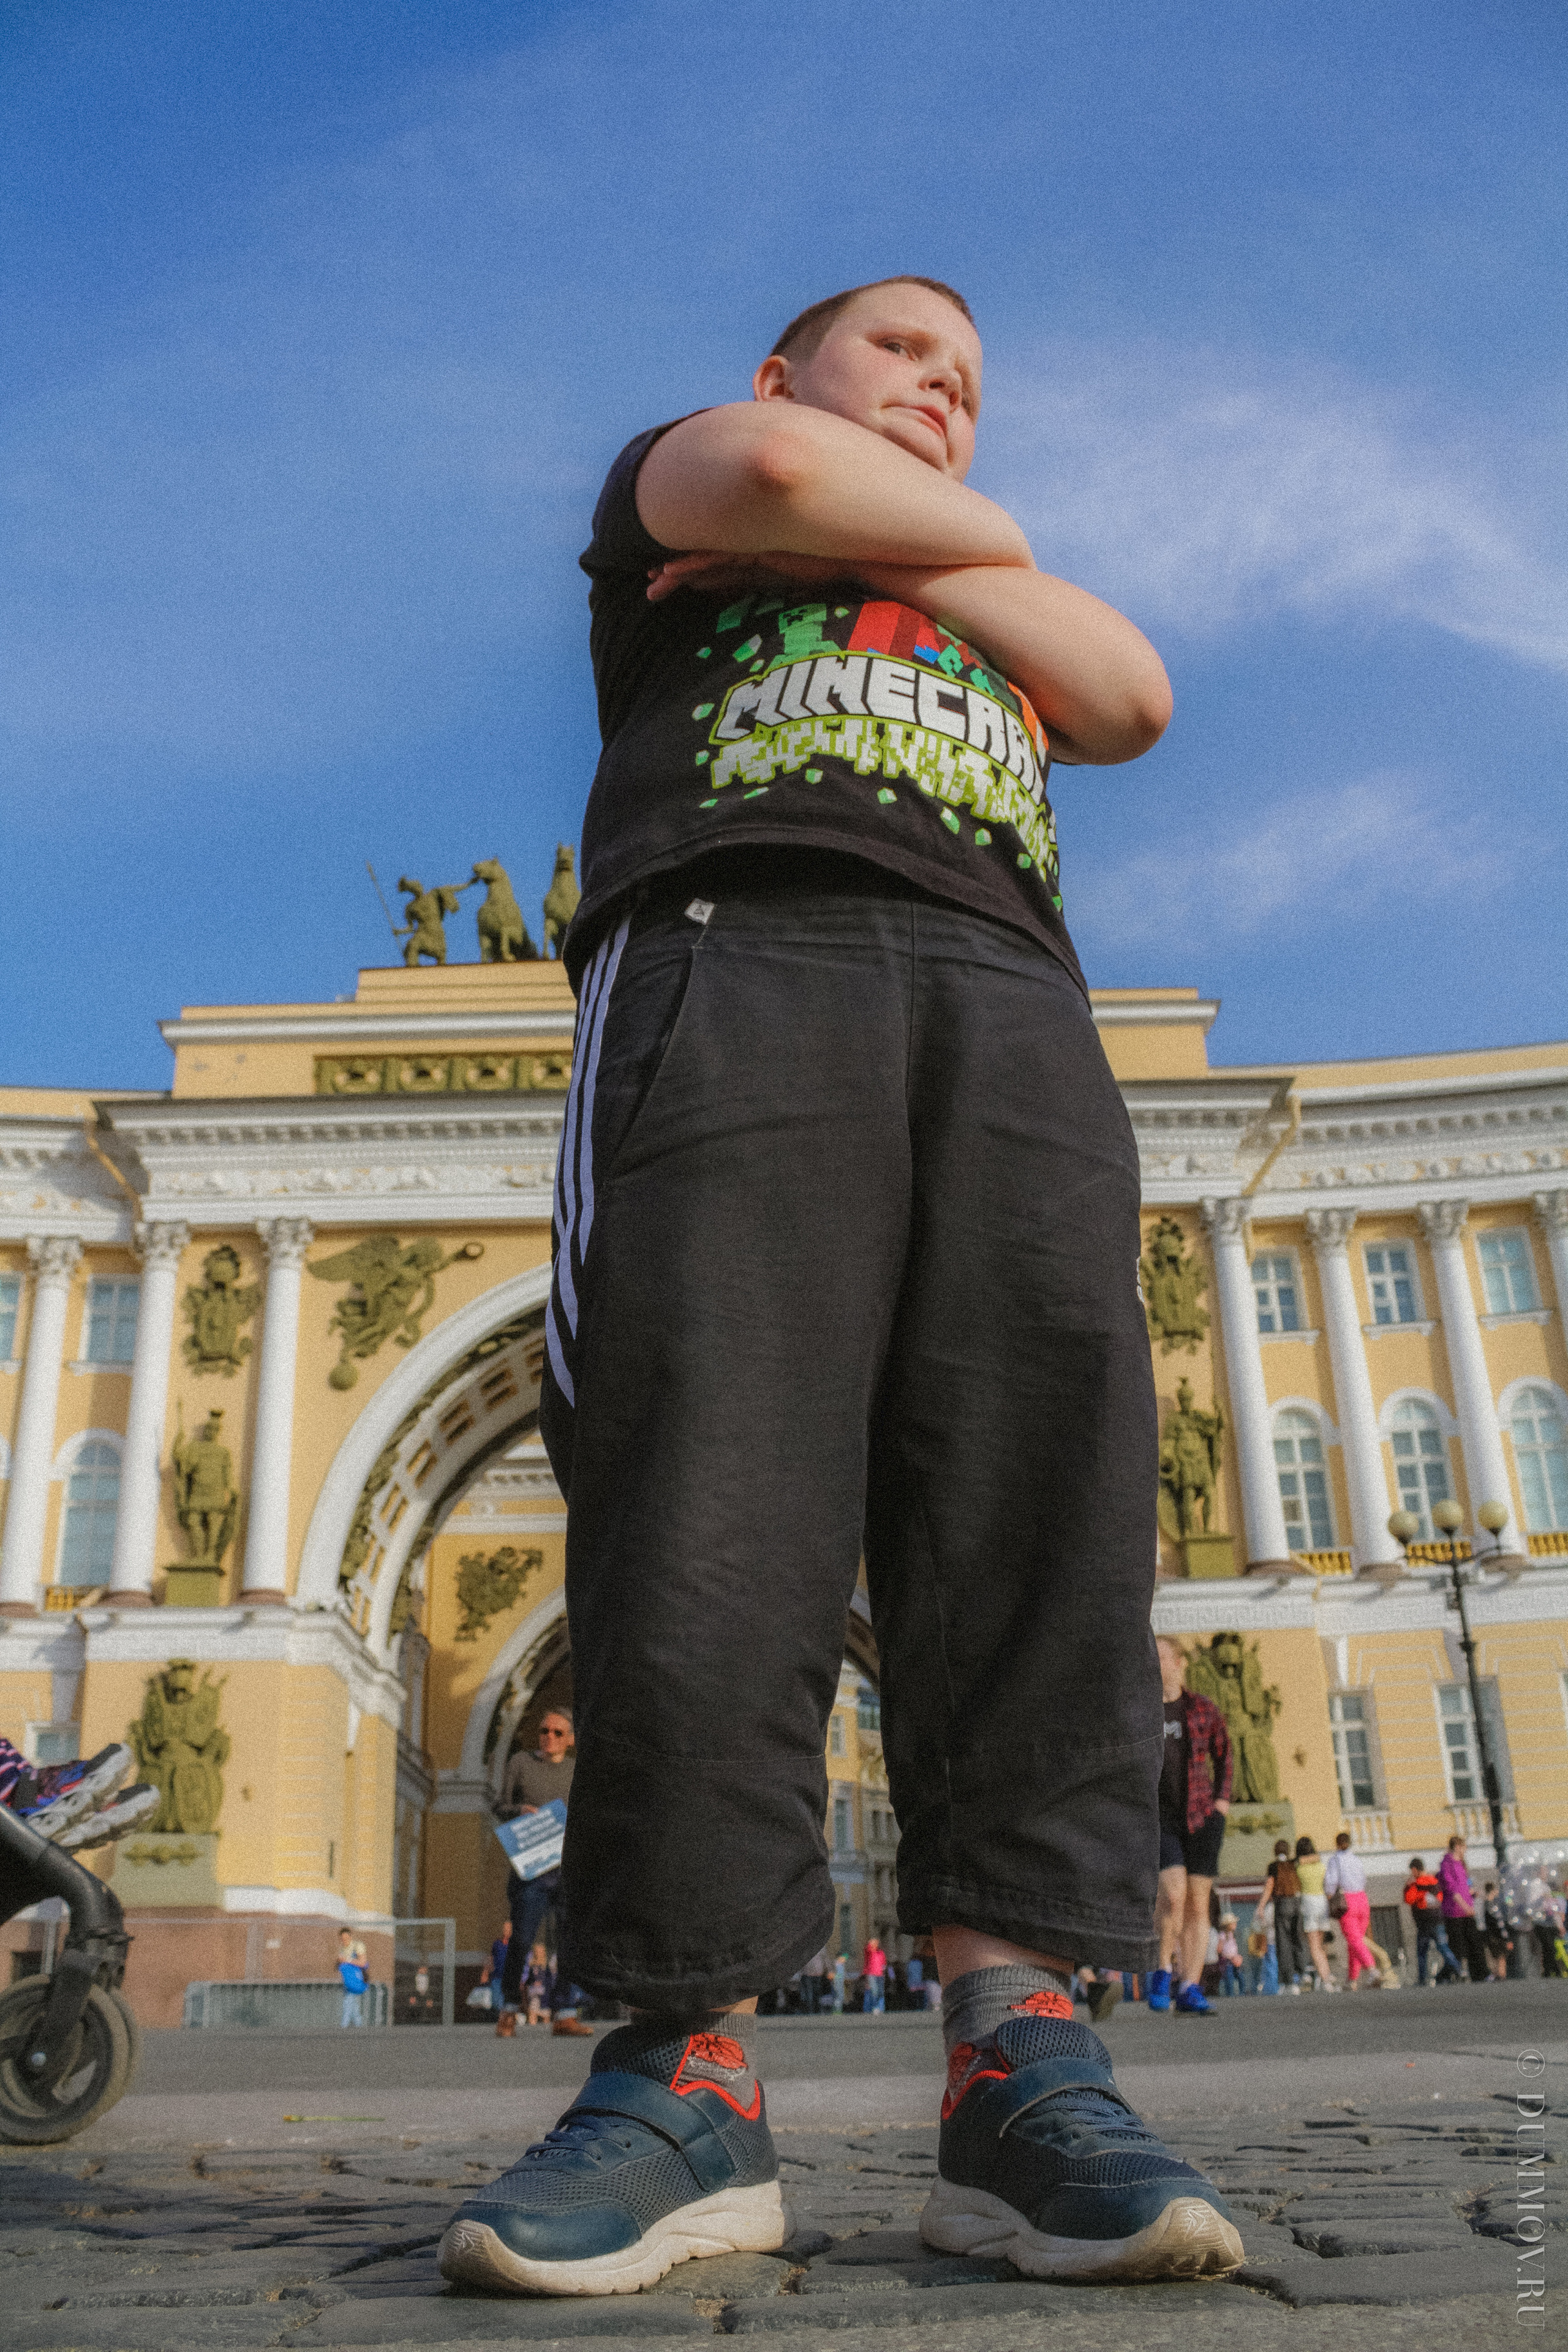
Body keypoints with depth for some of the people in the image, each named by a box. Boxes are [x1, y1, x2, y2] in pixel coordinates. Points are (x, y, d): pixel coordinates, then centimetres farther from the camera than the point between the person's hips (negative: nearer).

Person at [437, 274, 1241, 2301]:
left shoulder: (1008, 607, 40)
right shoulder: (668, 483, 31)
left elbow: (1131, 694, 18)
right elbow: (767, 471, 6)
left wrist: (892, 544, 15)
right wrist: (981, 533, 22)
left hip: (1005, 994, 4)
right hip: (726, 954, -3)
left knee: (1041, 1507, -15)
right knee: (705, 1510, -19)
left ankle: (1018, 2050, -18)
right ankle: (687, 2073, -18)